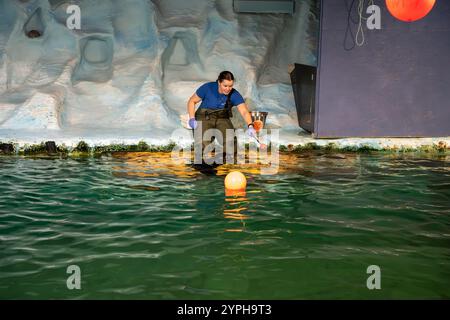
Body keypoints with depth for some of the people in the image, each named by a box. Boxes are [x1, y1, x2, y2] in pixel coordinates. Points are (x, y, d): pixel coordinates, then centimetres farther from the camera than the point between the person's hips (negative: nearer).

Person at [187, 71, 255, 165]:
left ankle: (229, 163, -4)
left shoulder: (234, 95, -11)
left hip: (222, 119, 2)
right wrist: (192, 118, -15)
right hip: (204, 118, -1)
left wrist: (250, 126, -43)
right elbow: (192, 101, -1)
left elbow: (244, 112, -24)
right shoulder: (208, 88, -13)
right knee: (203, 143, -30)